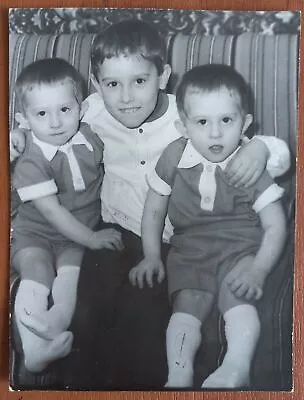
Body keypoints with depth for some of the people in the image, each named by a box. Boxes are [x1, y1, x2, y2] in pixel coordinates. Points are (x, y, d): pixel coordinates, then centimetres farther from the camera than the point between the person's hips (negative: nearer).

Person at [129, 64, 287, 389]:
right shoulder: (174, 157, -4)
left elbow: (275, 226, -5)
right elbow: (154, 210, 7)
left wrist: (258, 271, -17)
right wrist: (151, 255, 1)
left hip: (241, 248, -1)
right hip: (189, 249, 1)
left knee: (239, 299, -26)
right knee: (186, 305, -18)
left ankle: (236, 367, -31)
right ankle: (178, 373, -25)